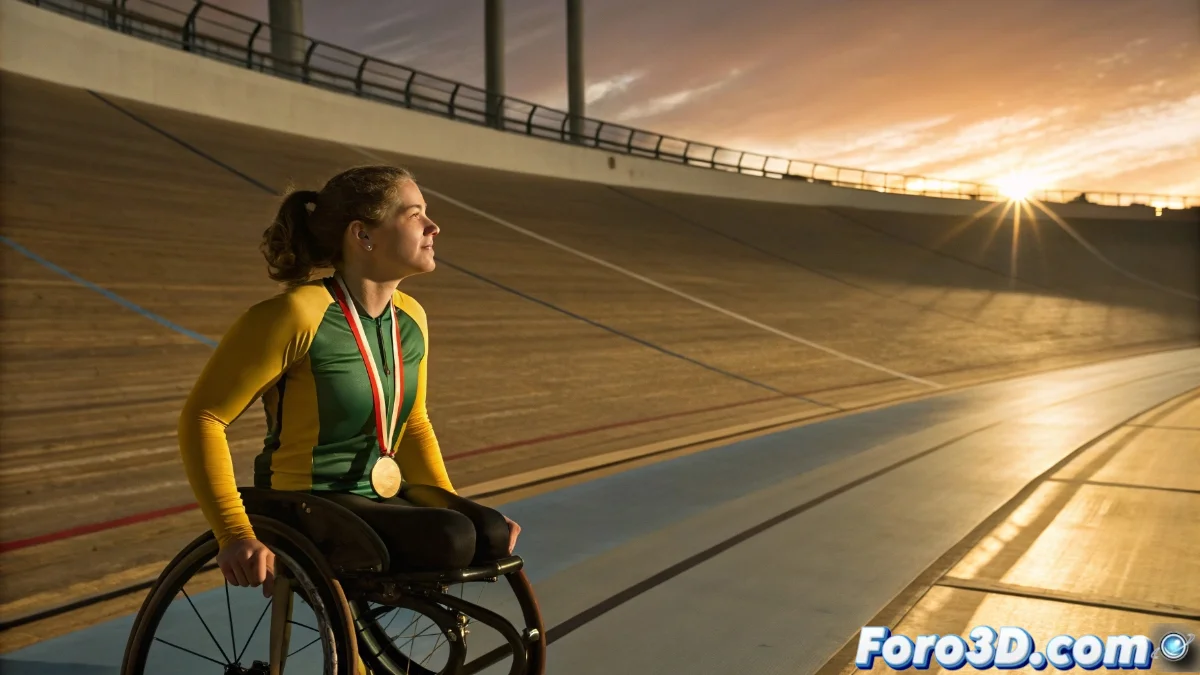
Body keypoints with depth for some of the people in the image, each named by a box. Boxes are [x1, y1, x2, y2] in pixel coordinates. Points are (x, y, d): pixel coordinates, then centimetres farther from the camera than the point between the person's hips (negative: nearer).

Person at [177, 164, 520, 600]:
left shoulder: (411, 319, 3)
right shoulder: (296, 314, -19)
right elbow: (203, 417, -16)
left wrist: (452, 505, 5)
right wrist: (237, 535, -23)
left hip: (383, 497, 7)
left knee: (493, 537, -17)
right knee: (451, 542, -27)